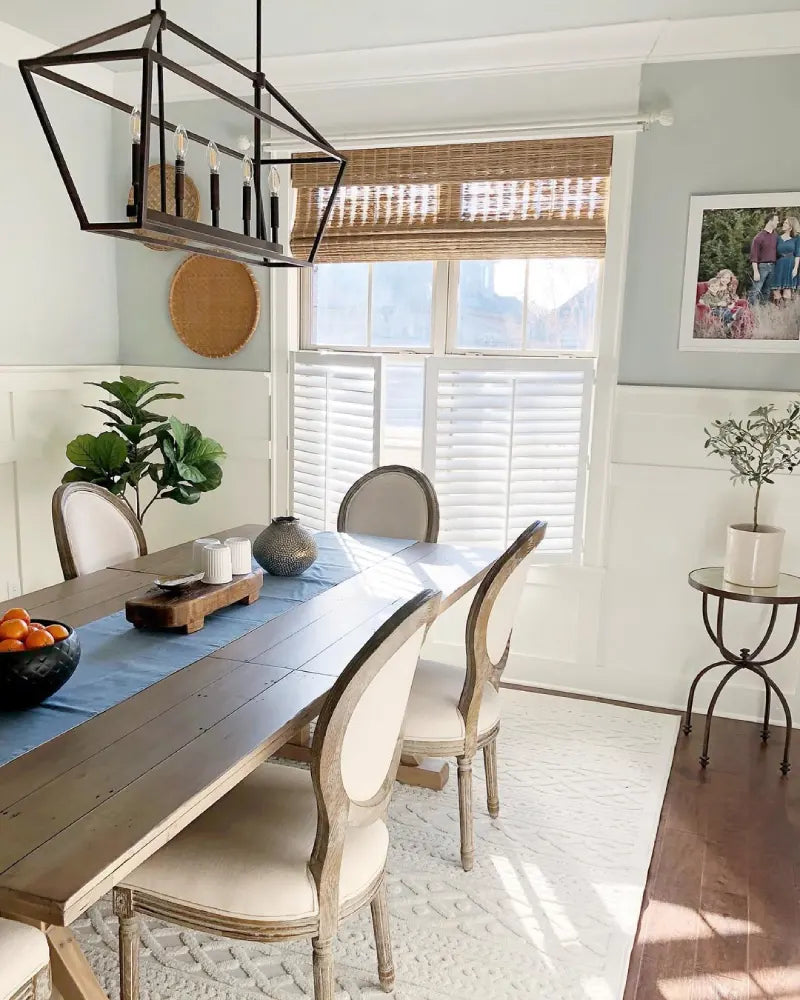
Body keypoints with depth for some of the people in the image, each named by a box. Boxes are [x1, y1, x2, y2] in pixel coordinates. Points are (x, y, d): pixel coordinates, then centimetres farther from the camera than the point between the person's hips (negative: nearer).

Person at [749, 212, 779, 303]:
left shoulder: (775, 235, 11)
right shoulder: (759, 237, -8)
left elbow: (777, 251, 16)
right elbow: (754, 256, -10)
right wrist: (755, 272, -15)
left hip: (772, 266, 6)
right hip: (762, 266, -6)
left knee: (766, 291, 10)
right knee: (756, 291, -10)